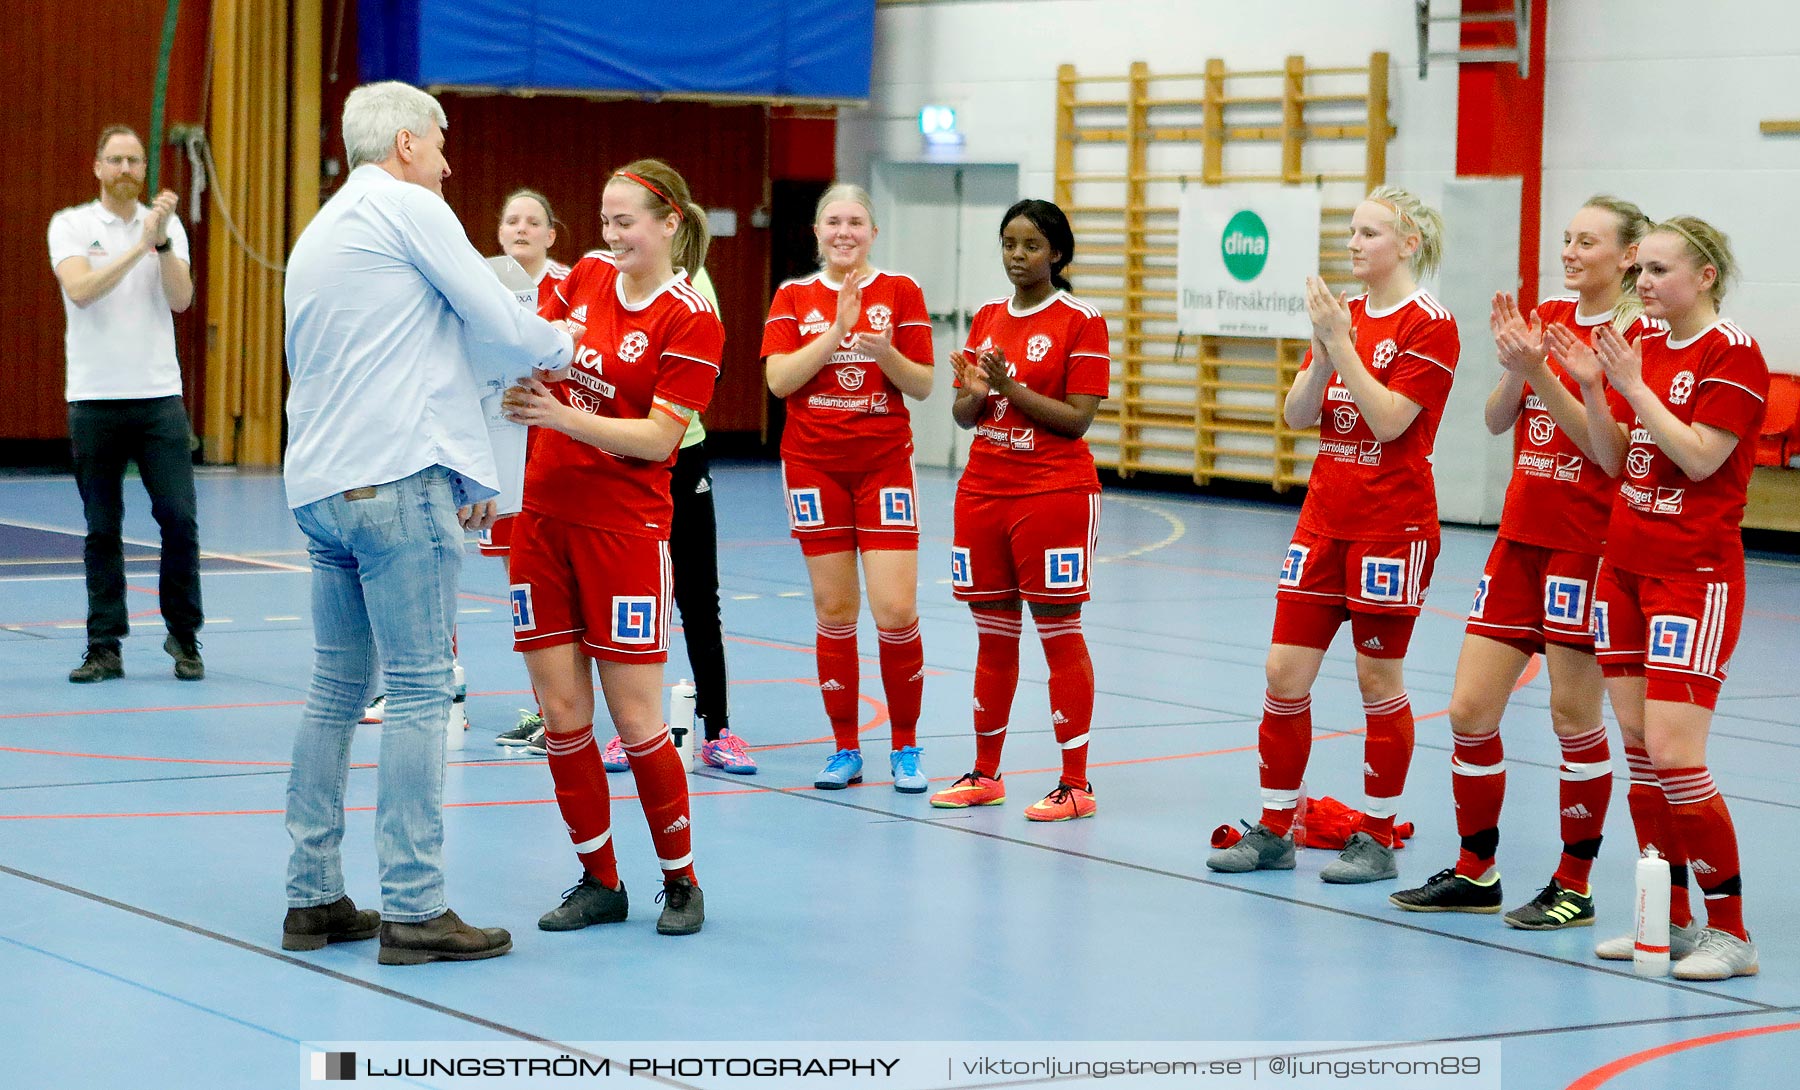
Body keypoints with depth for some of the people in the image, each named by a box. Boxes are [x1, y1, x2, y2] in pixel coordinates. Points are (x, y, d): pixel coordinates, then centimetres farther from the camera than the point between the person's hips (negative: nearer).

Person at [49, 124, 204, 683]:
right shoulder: (71, 225, 2)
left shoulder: (166, 226, 8)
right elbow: (80, 290, -15)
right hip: (94, 399, -1)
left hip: (159, 396, 1)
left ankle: (184, 637, 10)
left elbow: (180, 298, -5)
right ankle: (105, 647, 10)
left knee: (180, 518, -5)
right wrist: (139, 246, -20)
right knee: (102, 529, 2)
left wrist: (162, 242, -18)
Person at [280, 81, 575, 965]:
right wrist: (563, 350, 15)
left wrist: (466, 470, 27)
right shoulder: (406, 206, -3)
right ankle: (413, 912, -8)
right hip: (396, 482, -9)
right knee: (418, 695, -7)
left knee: (336, 692, 12)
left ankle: (313, 899, 14)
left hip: (320, 489, 9)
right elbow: (498, 326, -5)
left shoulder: (319, 232, 23)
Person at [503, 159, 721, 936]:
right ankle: (599, 881, 17)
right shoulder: (587, 277, 7)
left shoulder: (691, 322, -9)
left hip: (625, 528, -5)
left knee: (635, 719, -3)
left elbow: (658, 439, -13)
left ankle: (680, 879, 14)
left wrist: (562, 416, -23)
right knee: (560, 710, 5)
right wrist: (521, 383, -5)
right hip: (545, 516, 5)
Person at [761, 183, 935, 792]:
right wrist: (839, 326, -16)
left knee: (896, 612, -8)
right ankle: (845, 751, 13)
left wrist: (884, 353, -19)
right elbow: (779, 379, -8)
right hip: (814, 466, 1)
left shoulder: (901, 292, 3)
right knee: (834, 612, 2)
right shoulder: (793, 297, 5)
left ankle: (905, 749, 8)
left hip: (884, 463, -1)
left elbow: (922, 386, 1)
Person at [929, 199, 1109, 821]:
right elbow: (964, 415, 14)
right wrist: (975, 394, -8)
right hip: (982, 491, 6)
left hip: (1053, 494, -6)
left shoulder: (1081, 321, -6)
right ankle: (985, 774, 20)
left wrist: (1010, 386, -20)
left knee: (1059, 634, -3)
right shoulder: (987, 318, 12)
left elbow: (1077, 418, -12)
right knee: (992, 636, 11)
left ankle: (1075, 783, 2)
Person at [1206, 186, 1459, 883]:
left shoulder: (1429, 324, -9)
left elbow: (1389, 419, -19)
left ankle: (1378, 839, 12)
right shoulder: (1343, 315, 12)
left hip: (1391, 523, -7)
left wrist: (1341, 344, -19)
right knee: (1284, 672, 4)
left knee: (1379, 680, 1)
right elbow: (1297, 415, 5)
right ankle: (1274, 831, 13)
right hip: (1324, 517, 7)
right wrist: (1324, 351, -11)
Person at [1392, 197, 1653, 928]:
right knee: (1469, 710, 5)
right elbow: (1498, 421, 7)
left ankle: (1574, 886, 12)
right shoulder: (1547, 318, 11)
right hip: (1521, 534, 7)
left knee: (1574, 717, 0)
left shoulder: (1634, 335, -8)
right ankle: (1475, 873, 19)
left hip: (1586, 543, -6)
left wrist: (1540, 371, -24)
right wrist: (1513, 365, -11)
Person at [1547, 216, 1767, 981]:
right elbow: (1616, 461, 11)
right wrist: (1591, 386, -1)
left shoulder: (1732, 354, -10)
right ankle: (1670, 920, 16)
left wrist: (1634, 386, -17)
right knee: (1638, 749, 7)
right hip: (1625, 565, 8)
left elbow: (1701, 458, -18)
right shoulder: (1641, 348, 12)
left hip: (1695, 573, -8)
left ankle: (1729, 933, -4)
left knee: (1674, 755, -13)